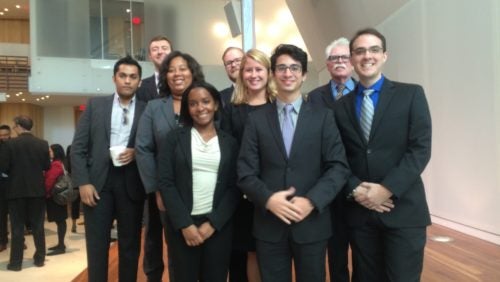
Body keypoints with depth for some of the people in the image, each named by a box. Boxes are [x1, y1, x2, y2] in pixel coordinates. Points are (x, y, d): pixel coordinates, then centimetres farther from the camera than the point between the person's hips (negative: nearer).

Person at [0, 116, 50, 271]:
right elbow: (47, 166, 1)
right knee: (38, 226, 11)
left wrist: (14, 172, 10)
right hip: (37, 190, 2)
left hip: (17, 190, -2)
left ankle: (16, 262, 10)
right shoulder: (43, 144, -2)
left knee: (17, 227, 5)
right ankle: (40, 258, 18)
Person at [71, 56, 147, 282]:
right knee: (96, 245, 6)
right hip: (98, 181, 0)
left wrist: (137, 153, -13)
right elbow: (78, 147, 3)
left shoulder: (147, 110, 4)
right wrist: (83, 182, -6)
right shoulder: (95, 105, 7)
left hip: (131, 183, 0)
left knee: (130, 245, 9)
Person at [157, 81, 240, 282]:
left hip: (219, 226, 1)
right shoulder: (175, 138, 2)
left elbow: (234, 188, 2)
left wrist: (213, 223, -8)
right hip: (181, 225, -1)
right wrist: (184, 224, -10)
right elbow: (165, 182, -4)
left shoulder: (229, 142, 5)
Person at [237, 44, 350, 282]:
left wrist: (311, 201, -15)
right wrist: (268, 199, -17)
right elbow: (245, 172, 0)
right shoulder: (256, 119, 4)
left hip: (312, 223, 0)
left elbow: (338, 167, -3)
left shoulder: (323, 117, 3)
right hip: (269, 225, 0)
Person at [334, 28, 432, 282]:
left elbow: (420, 149, -8)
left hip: (403, 209, -2)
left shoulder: (411, 94, 1)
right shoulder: (341, 106, 9)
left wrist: (387, 189, -16)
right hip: (359, 211, 3)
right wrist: (355, 189, -11)